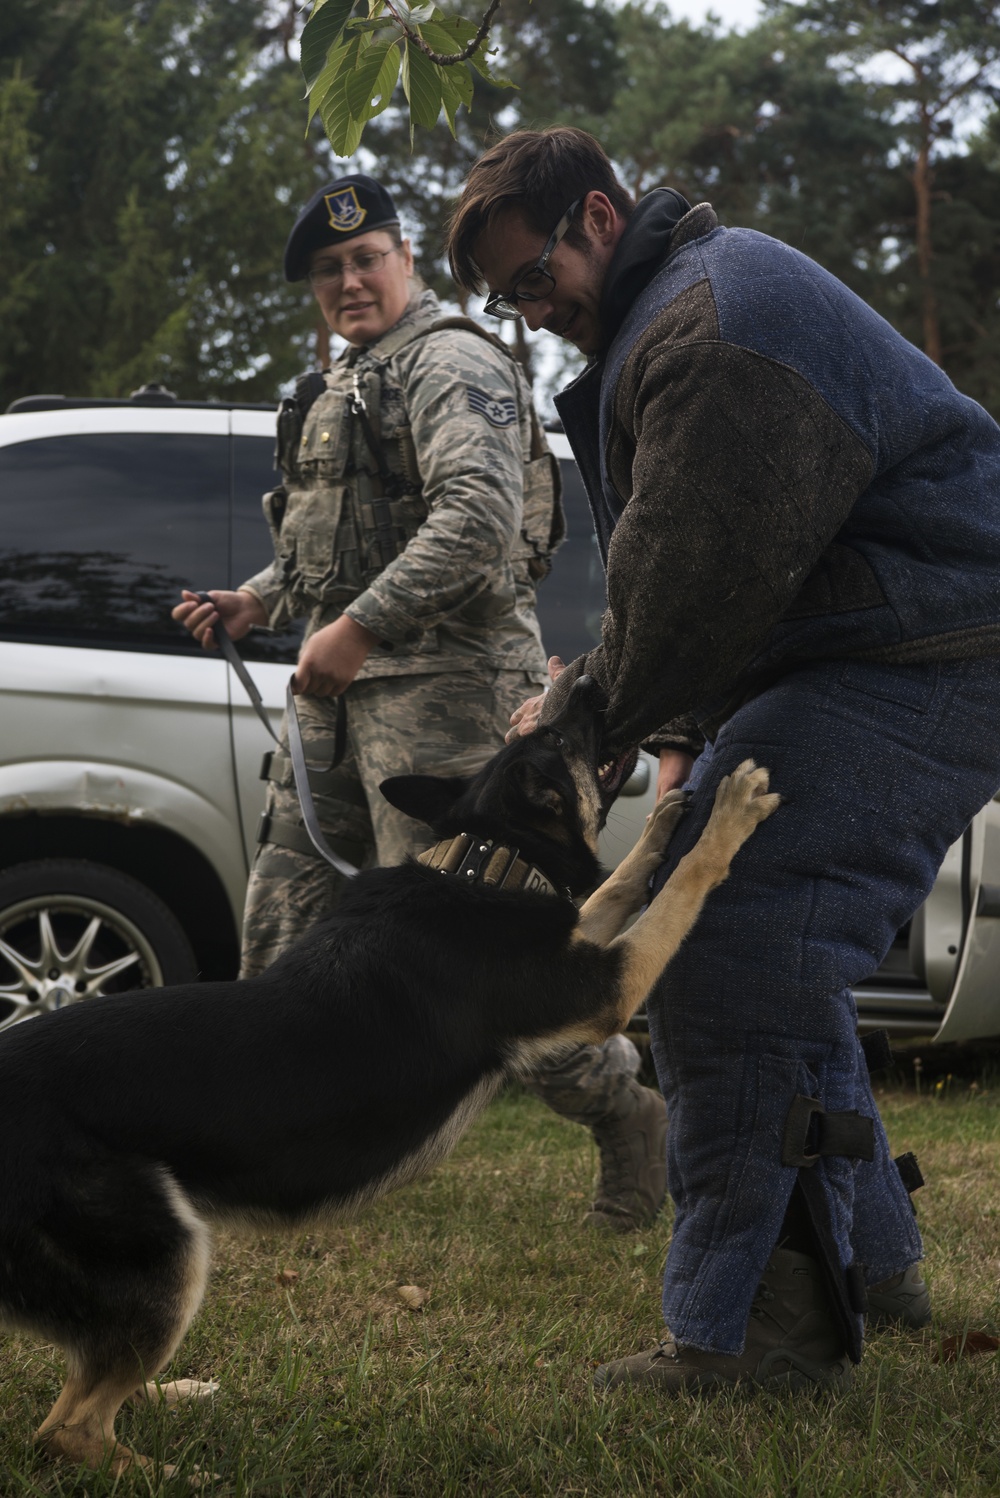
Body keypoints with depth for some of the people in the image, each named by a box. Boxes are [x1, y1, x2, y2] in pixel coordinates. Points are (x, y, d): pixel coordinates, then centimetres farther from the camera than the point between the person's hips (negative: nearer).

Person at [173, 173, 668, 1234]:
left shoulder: (453, 363, -9)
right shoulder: (341, 389, 23)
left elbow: (479, 519, -24)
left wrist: (358, 627, -26)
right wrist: (259, 600, 15)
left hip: (439, 677, -10)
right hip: (342, 684, 10)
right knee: (286, 908, 9)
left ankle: (624, 1110, 1)